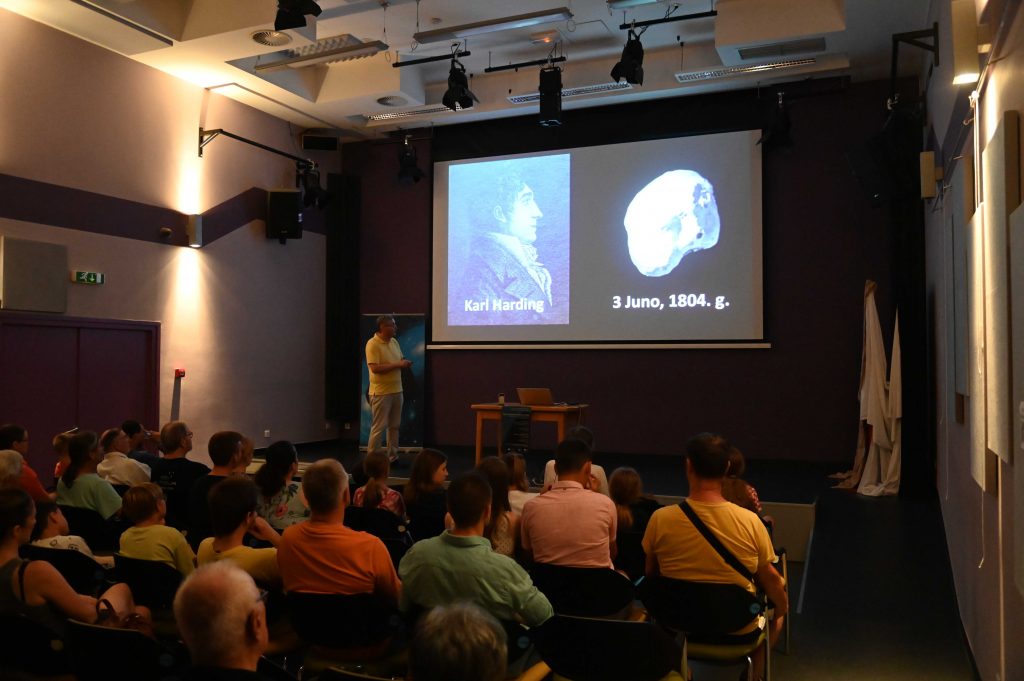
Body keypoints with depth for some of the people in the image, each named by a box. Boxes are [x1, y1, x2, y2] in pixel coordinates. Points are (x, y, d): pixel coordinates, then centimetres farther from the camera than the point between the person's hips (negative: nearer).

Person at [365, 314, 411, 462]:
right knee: (379, 427, -3)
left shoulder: (394, 341, 10)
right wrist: (397, 365, -22)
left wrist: (405, 363, -6)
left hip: (396, 390, 8)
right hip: (381, 393, -8)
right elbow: (375, 368, -24)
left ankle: (393, 457, 21)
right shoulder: (373, 344, -15)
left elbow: (400, 361, 19)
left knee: (394, 426, 12)